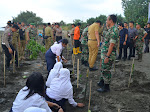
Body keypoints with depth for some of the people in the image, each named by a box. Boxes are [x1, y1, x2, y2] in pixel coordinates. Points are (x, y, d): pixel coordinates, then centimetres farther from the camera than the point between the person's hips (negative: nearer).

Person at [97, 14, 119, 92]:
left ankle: (106, 87, 13)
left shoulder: (114, 30, -20)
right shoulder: (111, 29, 13)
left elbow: (112, 44, -25)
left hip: (108, 54, -10)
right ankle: (101, 82, 37)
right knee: (103, 68, 21)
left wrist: (107, 56, -25)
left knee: (106, 70, 0)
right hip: (105, 53, 10)